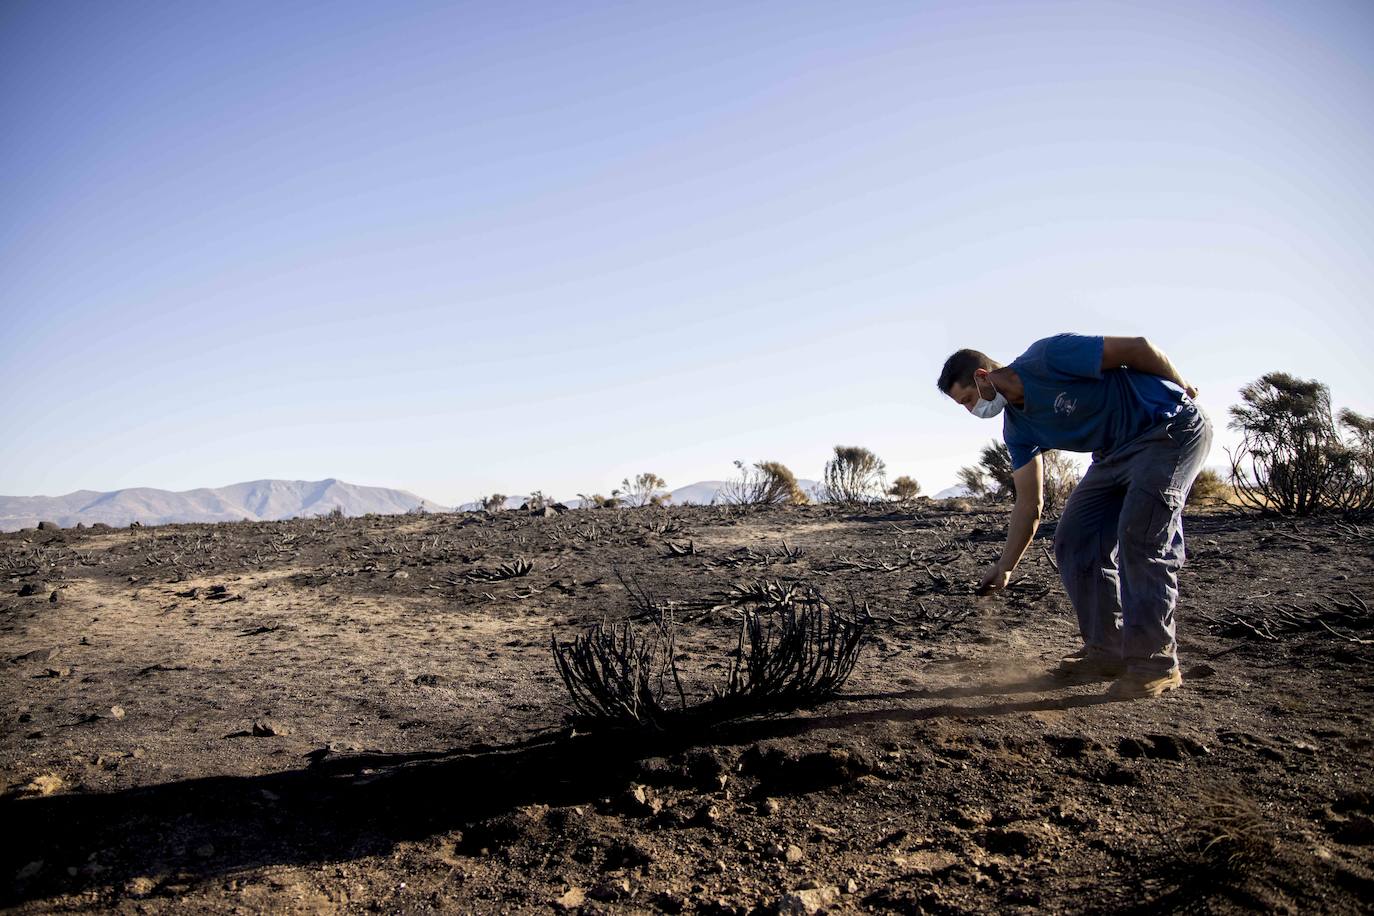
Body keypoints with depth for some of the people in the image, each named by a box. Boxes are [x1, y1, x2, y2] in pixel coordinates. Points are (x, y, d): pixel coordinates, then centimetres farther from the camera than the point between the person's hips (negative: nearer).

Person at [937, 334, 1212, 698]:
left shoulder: (1049, 356, -22)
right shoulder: (1017, 428, 1)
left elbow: (1139, 347, -18)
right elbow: (1029, 504, 4)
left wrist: (1180, 388, -5)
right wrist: (1005, 567, 2)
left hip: (1172, 428, -8)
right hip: (1116, 452, 8)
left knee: (1141, 533, -20)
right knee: (1074, 540, 0)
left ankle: (1155, 661, -13)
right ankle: (1107, 651, 6)